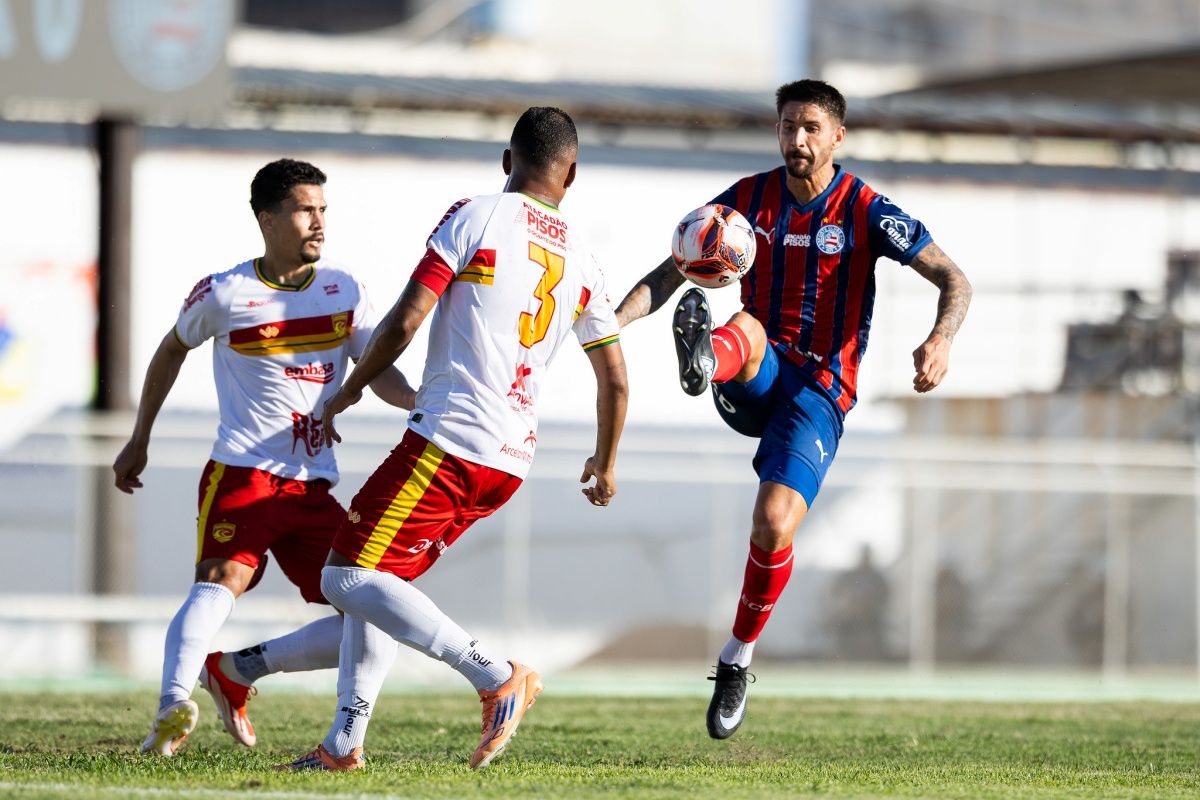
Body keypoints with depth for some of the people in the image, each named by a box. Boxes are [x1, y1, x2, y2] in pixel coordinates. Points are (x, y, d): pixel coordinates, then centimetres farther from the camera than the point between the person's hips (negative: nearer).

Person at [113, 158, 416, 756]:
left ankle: (237, 671, 9)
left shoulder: (344, 291, 9)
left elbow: (379, 372, 10)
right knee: (223, 578, -31)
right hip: (241, 474, -5)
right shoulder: (223, 295, -1)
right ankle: (174, 707, -48)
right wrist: (139, 440, 21)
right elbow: (172, 350, 16)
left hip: (313, 486, 5)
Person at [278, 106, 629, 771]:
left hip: (447, 441, -7)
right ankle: (344, 743, 12)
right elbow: (615, 382, 18)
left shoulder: (476, 218, -4)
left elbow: (404, 322, -9)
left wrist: (346, 393, 7)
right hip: (511, 460, 7)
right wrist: (604, 465, 35)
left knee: (349, 579, -7)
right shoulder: (581, 263, 13)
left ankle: (495, 677, -18)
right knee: (380, 583, 18)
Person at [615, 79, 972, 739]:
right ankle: (704, 358, -74)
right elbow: (670, 272, 6)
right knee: (747, 331, -34)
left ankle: (738, 657, 4)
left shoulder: (865, 211, -4)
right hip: (753, 381, 2)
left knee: (774, 524, -19)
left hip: (818, 390, -2)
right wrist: (617, 319, -14)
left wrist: (941, 338, -29)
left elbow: (952, 278, -7)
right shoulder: (748, 198, 5)